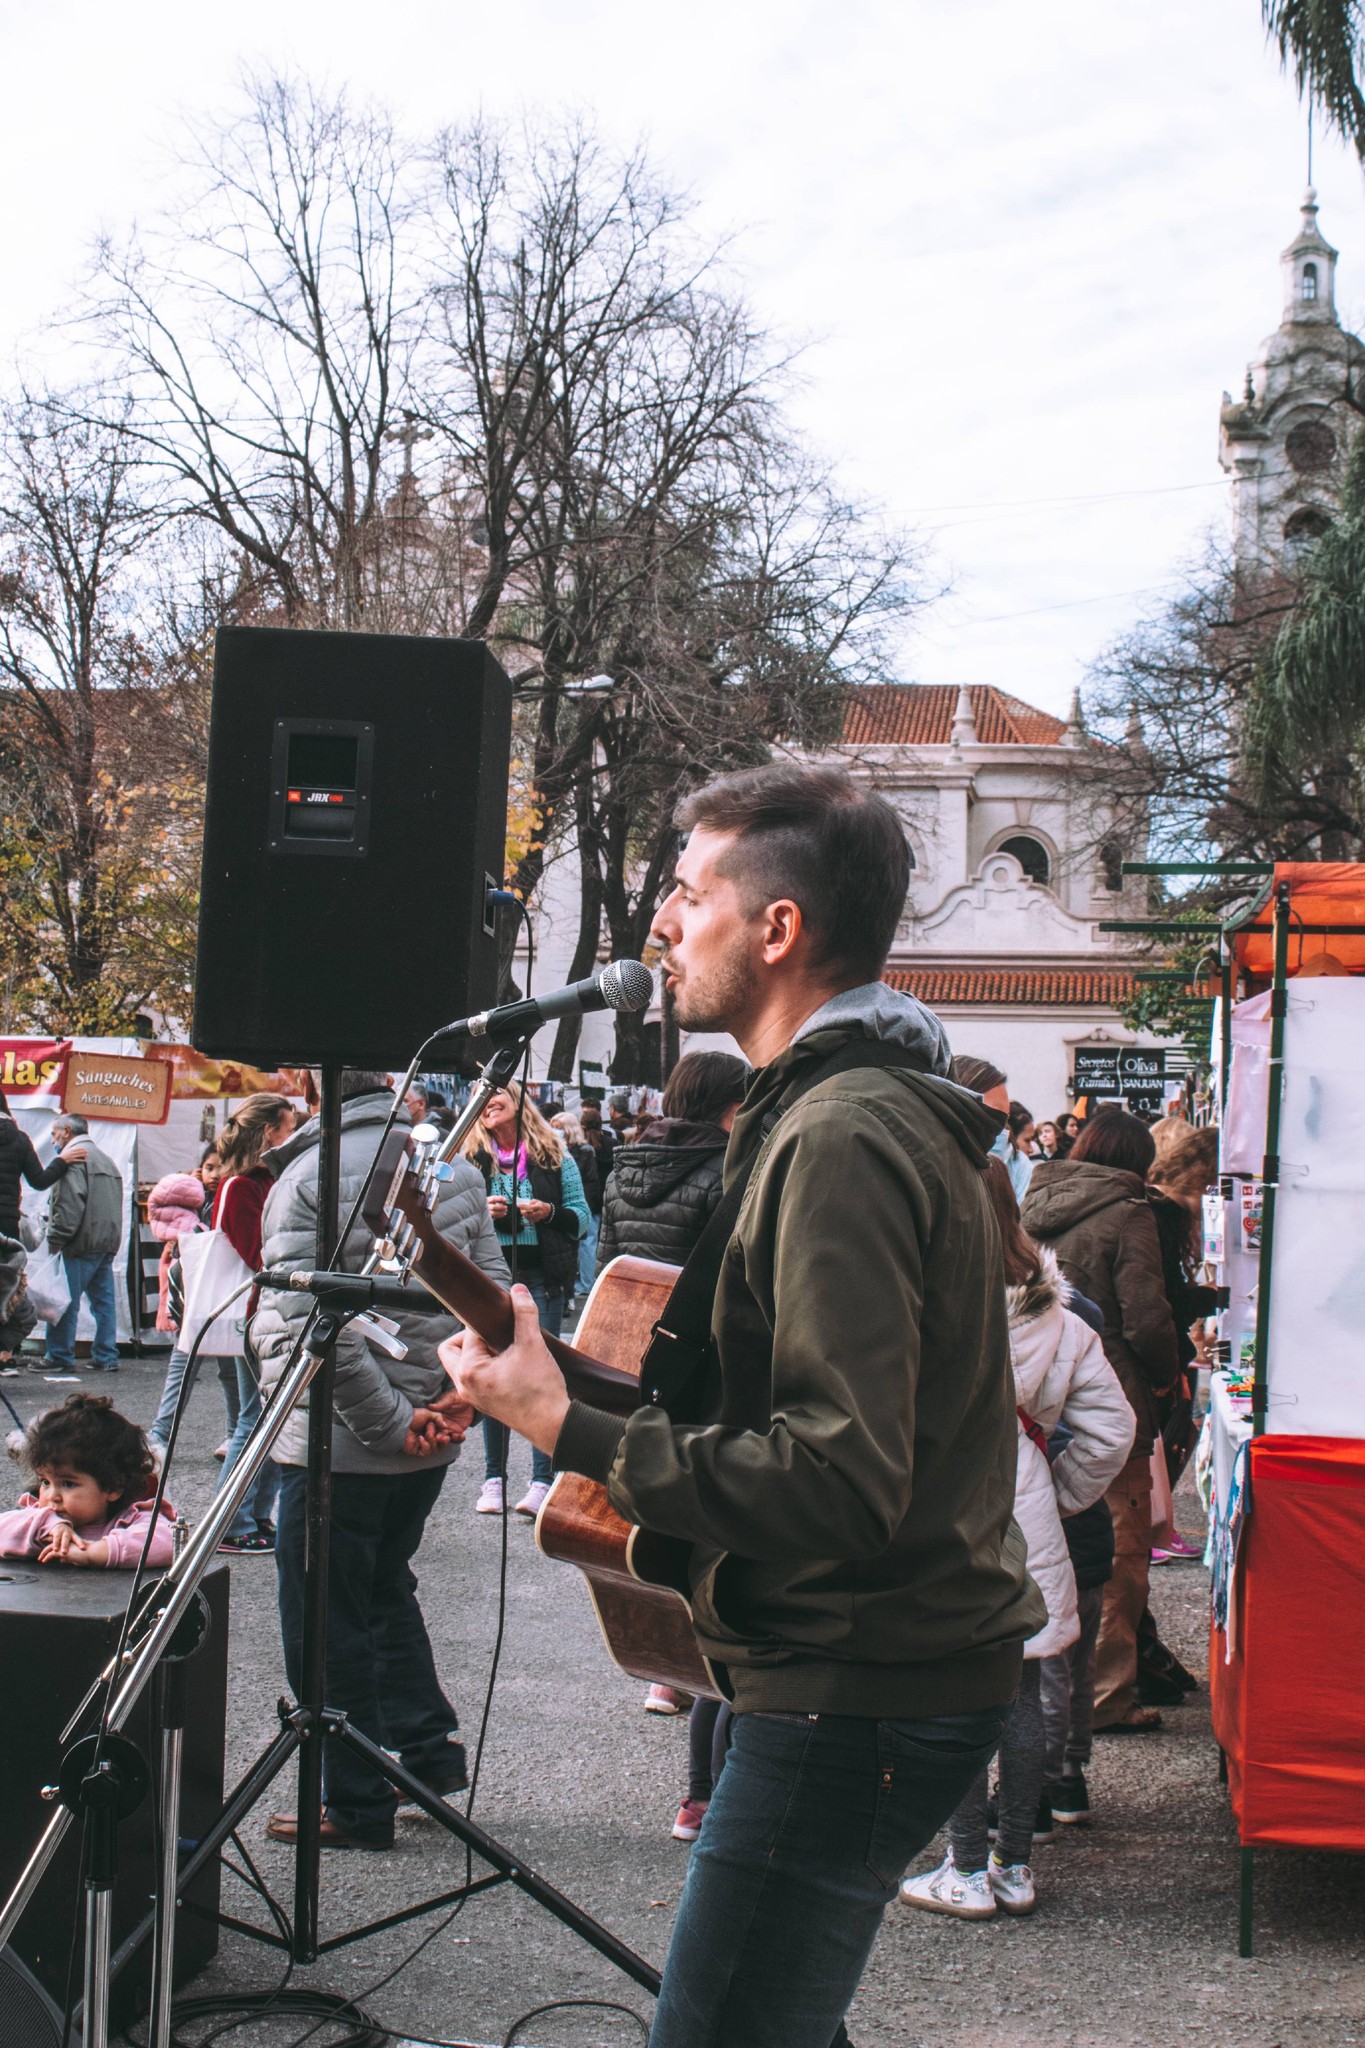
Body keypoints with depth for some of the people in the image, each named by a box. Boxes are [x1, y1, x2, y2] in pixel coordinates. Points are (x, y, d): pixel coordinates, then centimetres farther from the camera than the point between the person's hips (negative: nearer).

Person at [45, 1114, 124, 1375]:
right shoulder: (105, 1159, 23)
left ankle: (60, 1357, -3)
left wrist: (55, 1239, -16)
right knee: (104, 1301, 8)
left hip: (82, 1245, -9)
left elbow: (69, 1205, -18)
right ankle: (107, 1358, 8)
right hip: (108, 1243, 9)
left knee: (66, 1302, -4)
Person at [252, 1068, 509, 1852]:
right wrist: (460, 1395, -2)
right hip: (427, 1443, 7)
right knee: (386, 1590, 26)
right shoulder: (455, 1167, 3)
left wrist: (390, 1423, -17)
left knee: (327, 1626, 6)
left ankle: (357, 1806, 13)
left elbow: (307, 1326, -23)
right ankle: (429, 1750, 29)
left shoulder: (307, 1178, -17)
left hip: (340, 1443, -7)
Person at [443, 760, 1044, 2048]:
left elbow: (843, 1483, -28)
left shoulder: (843, 1136, -21)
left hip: (860, 1693, -11)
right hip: (893, 1664, 11)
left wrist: (568, 1426, -23)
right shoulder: (875, 1102, 13)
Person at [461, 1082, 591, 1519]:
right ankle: (494, 1478, 12)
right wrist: (480, 1212, -9)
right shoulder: (471, 1159, 9)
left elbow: (582, 1217, 6)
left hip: (542, 1274, -1)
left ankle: (542, 1480, 0)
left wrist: (549, 1213, -13)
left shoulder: (553, 1155, 6)